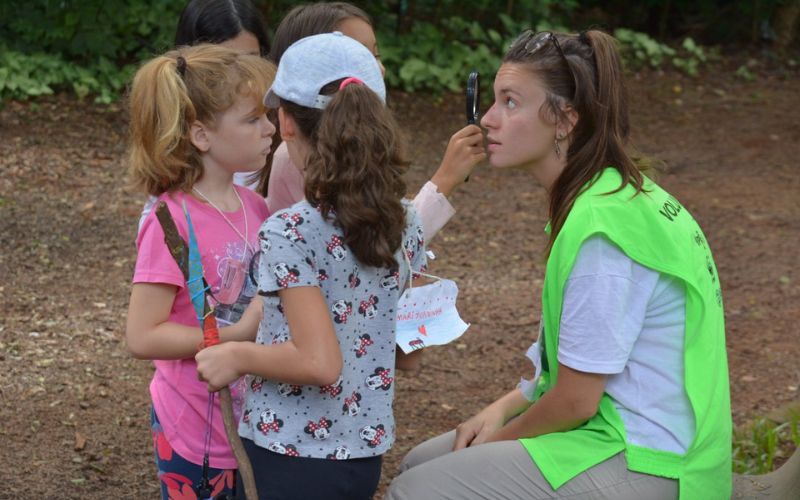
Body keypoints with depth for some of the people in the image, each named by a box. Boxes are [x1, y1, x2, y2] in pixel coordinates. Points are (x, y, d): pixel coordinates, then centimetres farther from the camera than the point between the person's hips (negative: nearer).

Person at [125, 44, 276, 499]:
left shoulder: (254, 207, 1)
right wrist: (241, 333, -22)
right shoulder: (173, 221, -21)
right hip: (198, 437, -7)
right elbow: (142, 337, -21)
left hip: (253, 423, 7)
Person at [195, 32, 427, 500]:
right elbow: (408, 354, 5)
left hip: (291, 455, -6)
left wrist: (236, 356, -10)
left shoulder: (290, 233, -20)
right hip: (365, 451, 6)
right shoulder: (405, 223, -1)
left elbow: (318, 362, -25)